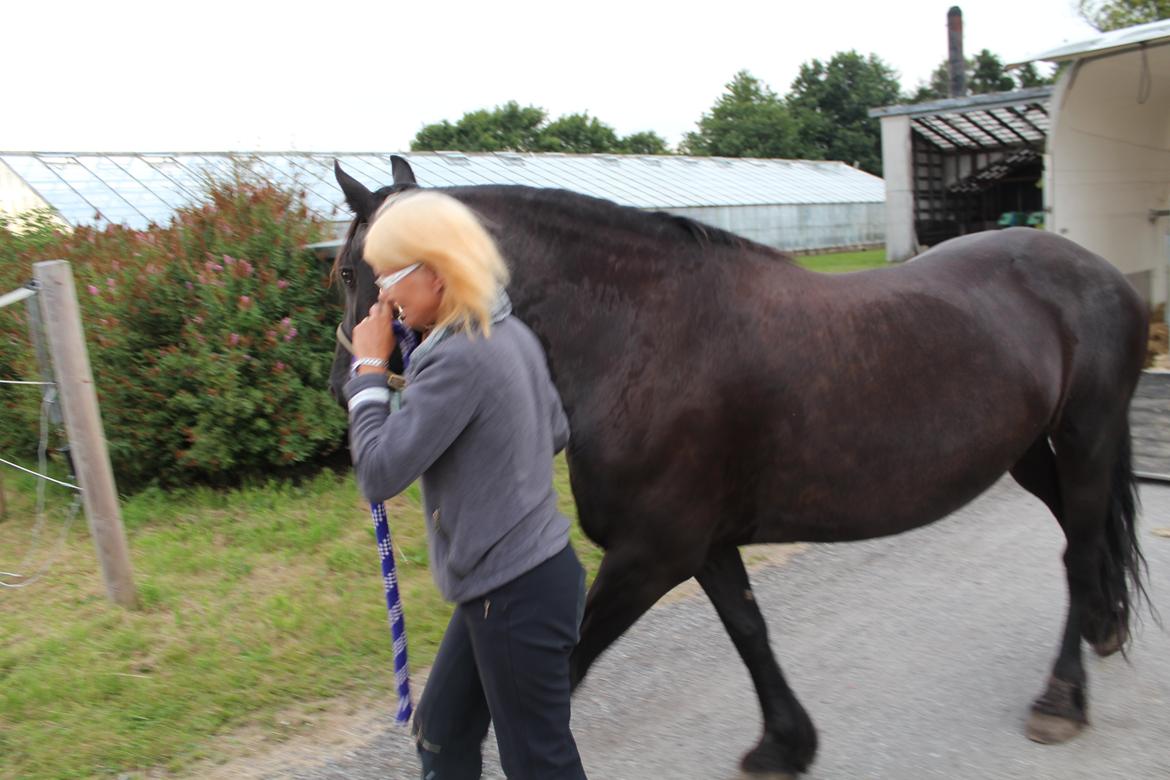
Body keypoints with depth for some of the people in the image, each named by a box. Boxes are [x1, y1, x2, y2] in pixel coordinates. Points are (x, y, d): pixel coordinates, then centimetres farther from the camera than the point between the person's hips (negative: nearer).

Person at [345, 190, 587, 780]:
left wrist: (368, 369, -12)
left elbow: (380, 474, -22)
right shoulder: (512, 334, 4)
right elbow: (555, 432, 16)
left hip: (516, 597, -9)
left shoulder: (459, 360, -24)